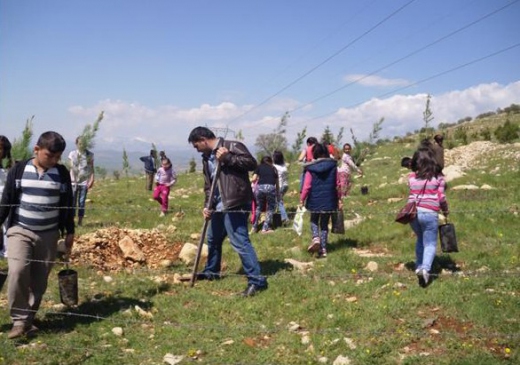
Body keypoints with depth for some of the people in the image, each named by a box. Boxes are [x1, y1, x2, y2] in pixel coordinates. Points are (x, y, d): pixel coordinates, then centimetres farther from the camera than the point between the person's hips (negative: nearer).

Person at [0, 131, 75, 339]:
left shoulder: (62, 174, 0)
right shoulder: (19, 170, -4)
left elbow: (67, 205, 7)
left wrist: (70, 232, 8)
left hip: (49, 234, 2)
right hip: (20, 231, -2)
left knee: (39, 280, 4)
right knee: (17, 271, -20)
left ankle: (28, 319, 19)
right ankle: (19, 320, -9)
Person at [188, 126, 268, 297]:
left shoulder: (233, 146, -8)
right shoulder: (207, 158, 17)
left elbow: (251, 163, -17)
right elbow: (208, 185, 17)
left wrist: (227, 158, -21)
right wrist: (207, 205, 4)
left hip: (235, 205, -9)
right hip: (219, 206, 10)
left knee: (240, 242, -14)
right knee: (213, 239, 22)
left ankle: (257, 280, -10)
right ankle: (211, 271, 43)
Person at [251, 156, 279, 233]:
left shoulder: (259, 167, 21)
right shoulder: (273, 168, 25)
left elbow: (254, 179, 9)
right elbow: (277, 183, 25)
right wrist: (278, 194, 33)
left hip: (260, 187, 1)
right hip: (271, 187, -1)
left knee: (258, 207, 19)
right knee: (270, 208, 14)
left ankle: (254, 227, 21)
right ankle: (265, 228, 8)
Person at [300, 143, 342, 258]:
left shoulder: (311, 168, -7)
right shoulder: (333, 166, -1)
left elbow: (307, 186, -8)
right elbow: (337, 184, 2)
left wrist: (302, 200, 1)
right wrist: (339, 199, 10)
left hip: (315, 200, -1)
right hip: (329, 201, 2)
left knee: (314, 221, 20)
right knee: (324, 224, 12)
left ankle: (316, 238, -8)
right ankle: (323, 249, 10)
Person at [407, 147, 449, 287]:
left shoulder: (411, 177, 4)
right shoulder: (438, 177, -1)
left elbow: (411, 195, 5)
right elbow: (441, 197, 1)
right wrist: (445, 210, 15)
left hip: (413, 212, 3)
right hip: (429, 213, -3)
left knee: (420, 240, 25)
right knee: (430, 244, 3)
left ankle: (419, 266, 26)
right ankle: (425, 268, -19)